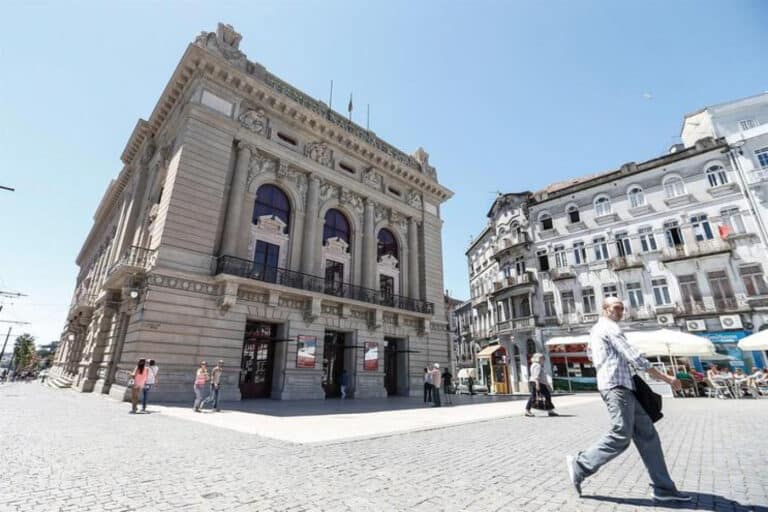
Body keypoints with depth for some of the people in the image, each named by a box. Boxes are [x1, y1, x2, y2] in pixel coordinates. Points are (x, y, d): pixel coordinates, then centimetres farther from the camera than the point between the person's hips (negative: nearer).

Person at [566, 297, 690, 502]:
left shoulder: (595, 329, 22)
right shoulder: (610, 328, -9)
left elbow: (592, 356, 32)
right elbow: (633, 357, -14)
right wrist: (665, 377, -9)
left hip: (622, 386, 10)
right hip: (617, 385, -10)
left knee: (646, 434, 9)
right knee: (620, 436, -11)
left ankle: (663, 487, 11)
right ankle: (580, 465, -3)